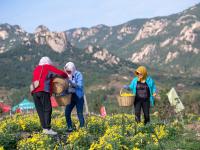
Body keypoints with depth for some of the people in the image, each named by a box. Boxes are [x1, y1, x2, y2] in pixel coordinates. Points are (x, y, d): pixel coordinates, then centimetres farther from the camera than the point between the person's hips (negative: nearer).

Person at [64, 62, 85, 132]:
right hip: (70, 97, 5)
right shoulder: (67, 76, 6)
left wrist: (70, 81, -26)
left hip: (78, 97, -5)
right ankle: (70, 128, 10)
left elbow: (80, 86, -19)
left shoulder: (78, 74, -8)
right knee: (67, 113, -3)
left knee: (79, 114, -3)